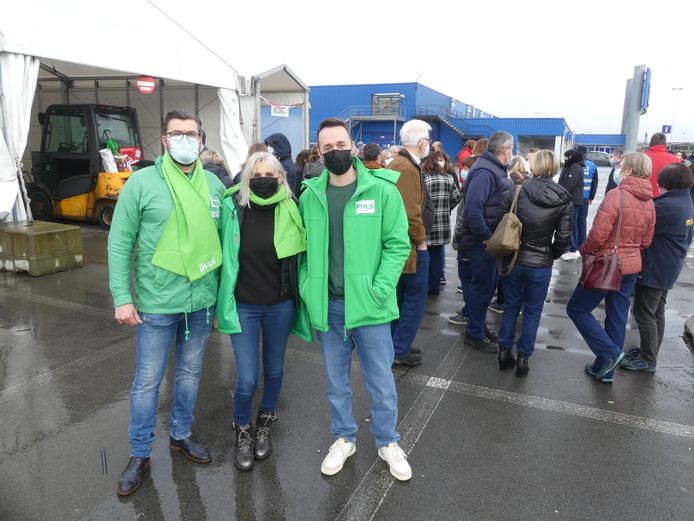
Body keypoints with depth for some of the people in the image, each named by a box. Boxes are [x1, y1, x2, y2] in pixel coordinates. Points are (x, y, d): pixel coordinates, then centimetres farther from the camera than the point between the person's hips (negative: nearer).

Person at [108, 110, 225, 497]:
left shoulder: (215, 185, 2)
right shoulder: (142, 182, -8)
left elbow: (225, 240, 9)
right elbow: (120, 243, -6)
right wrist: (122, 297, -10)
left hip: (202, 302, 3)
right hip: (157, 303, -3)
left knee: (190, 374, 19)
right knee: (148, 382, 9)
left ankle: (181, 435, 40)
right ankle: (140, 455, 28)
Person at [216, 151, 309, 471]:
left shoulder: (290, 210, -6)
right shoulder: (232, 208, -9)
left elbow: (301, 253, 6)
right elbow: (221, 256, 0)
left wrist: (300, 297, 3)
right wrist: (220, 304, 2)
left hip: (280, 305, 2)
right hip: (243, 306, -1)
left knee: (274, 370, 15)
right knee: (247, 379, 0)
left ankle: (264, 426, 40)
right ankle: (242, 431, 29)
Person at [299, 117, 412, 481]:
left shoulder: (381, 190, -7)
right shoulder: (310, 195, 3)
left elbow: (398, 244, -7)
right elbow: (305, 248, 10)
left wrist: (379, 290, -15)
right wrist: (308, 288, -2)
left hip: (368, 305, -2)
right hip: (327, 306, 3)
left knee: (380, 380, 12)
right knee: (336, 379, 18)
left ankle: (388, 442, 35)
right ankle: (343, 439, 39)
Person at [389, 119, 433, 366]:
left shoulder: (397, 163, 12)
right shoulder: (407, 168, -20)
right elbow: (410, 212, -26)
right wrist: (421, 241, -13)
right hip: (411, 246, -10)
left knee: (399, 297, 18)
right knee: (415, 299, 3)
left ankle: (395, 344, 30)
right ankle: (400, 350, 13)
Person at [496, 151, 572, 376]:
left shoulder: (517, 191, -9)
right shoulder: (564, 200, -7)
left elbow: (500, 221, -5)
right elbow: (563, 237, -8)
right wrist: (552, 256, 11)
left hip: (514, 260, 1)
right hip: (541, 264, -1)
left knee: (511, 307, 17)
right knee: (532, 312, 12)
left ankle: (505, 351, 23)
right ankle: (523, 357, 18)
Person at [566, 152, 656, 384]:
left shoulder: (616, 195, -19)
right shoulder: (649, 202, 4)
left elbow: (598, 234, -21)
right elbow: (646, 241, 10)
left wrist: (584, 250, -4)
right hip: (631, 267, 8)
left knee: (577, 309, 7)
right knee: (617, 318, 13)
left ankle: (610, 353, 0)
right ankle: (606, 369, 24)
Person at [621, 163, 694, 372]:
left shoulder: (667, 206, -25)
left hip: (654, 270, -10)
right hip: (668, 269, 10)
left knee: (644, 315, 1)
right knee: (657, 314, 18)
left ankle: (648, 360, 10)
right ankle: (649, 352, 30)